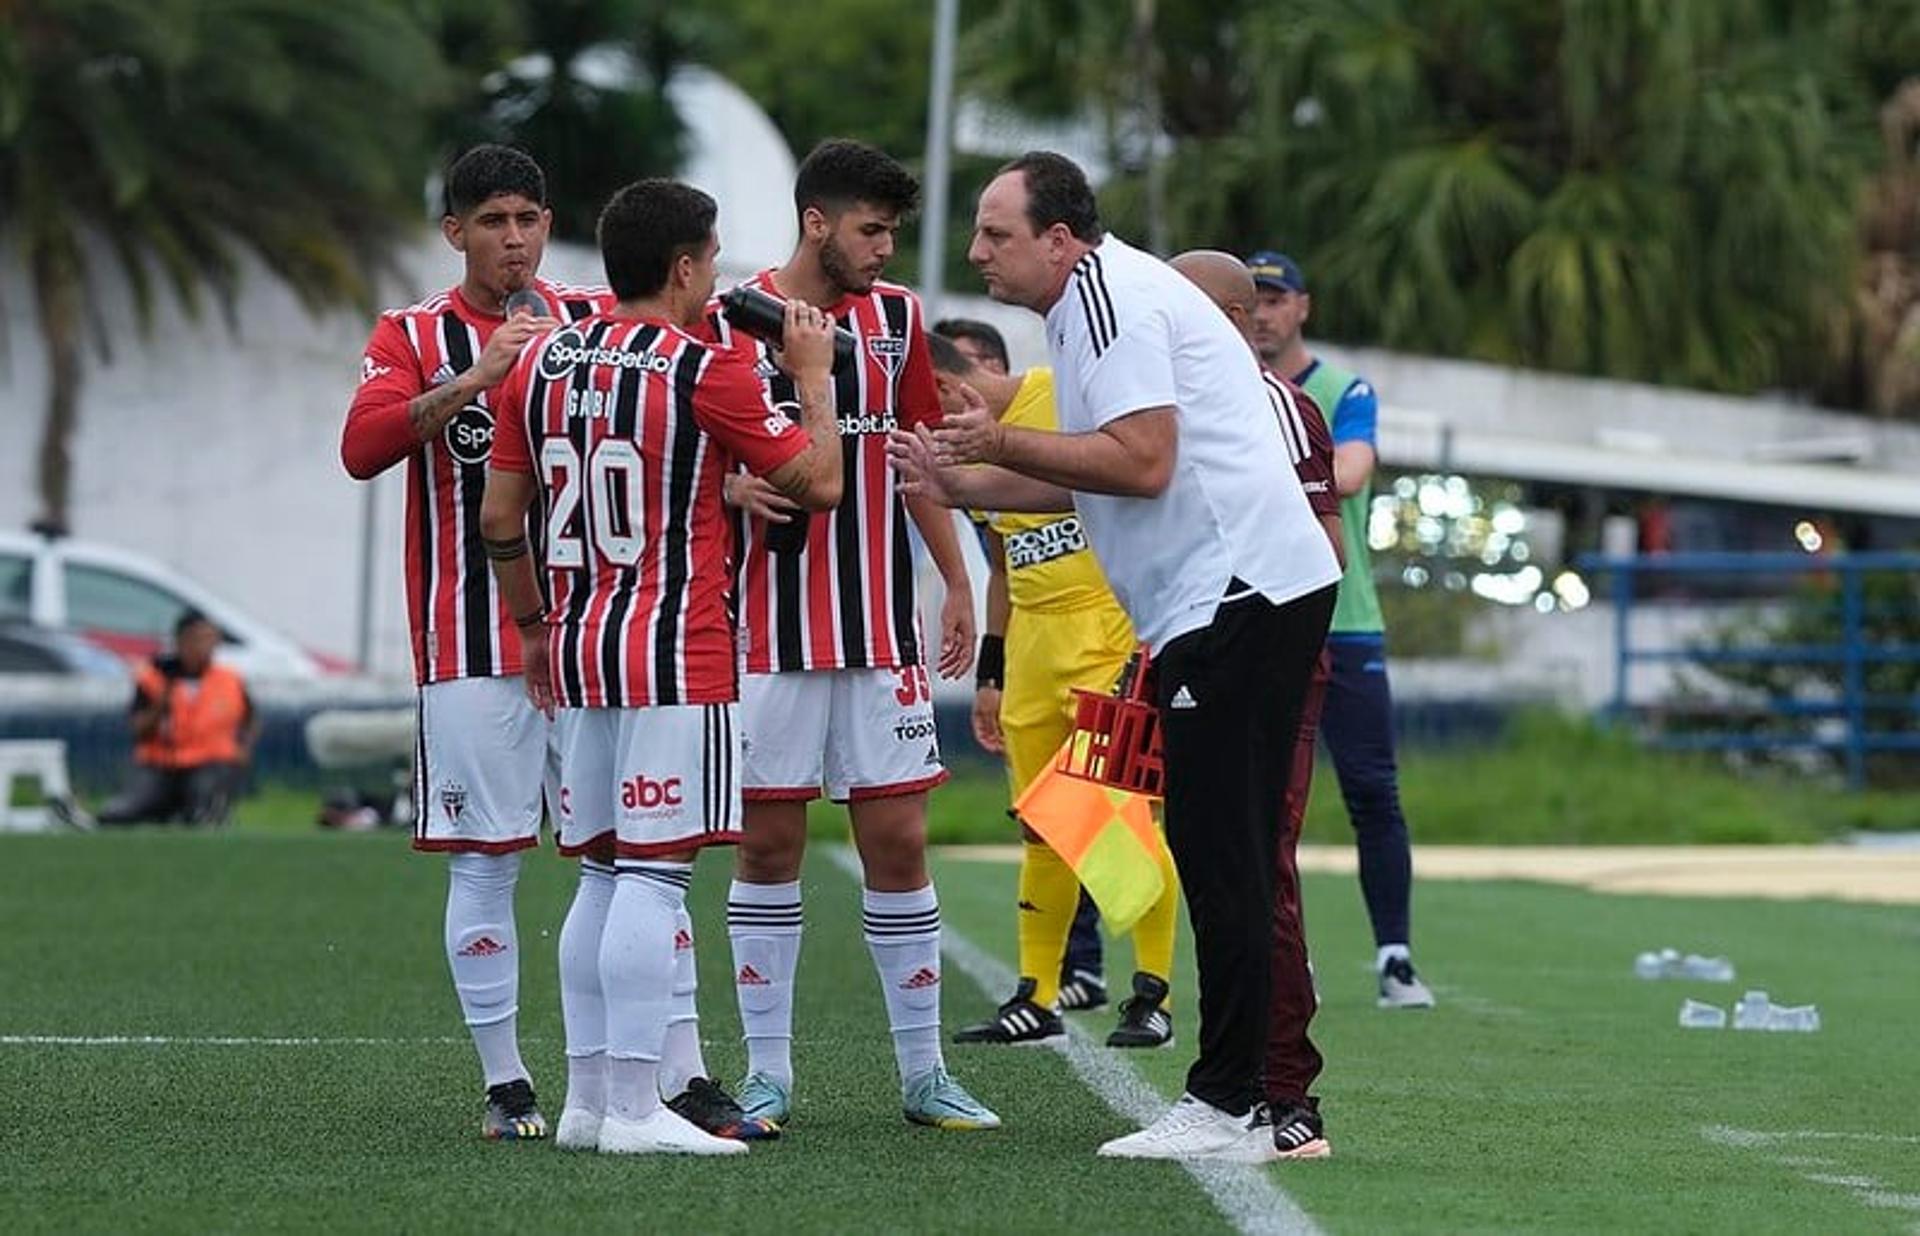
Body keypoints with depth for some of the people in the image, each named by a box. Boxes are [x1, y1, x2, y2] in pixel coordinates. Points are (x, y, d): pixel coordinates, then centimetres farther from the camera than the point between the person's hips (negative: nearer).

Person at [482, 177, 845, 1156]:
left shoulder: (541, 364, 9)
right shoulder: (705, 372, -9)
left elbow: (500, 519, 13)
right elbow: (818, 482, -3)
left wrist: (533, 627, 26)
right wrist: (814, 377, 12)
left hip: (578, 647, 7)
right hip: (676, 654, -7)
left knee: (602, 872, 12)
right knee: (653, 874, -8)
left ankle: (589, 1097, 12)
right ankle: (634, 1107, -11)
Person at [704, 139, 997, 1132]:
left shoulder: (895, 317, 9)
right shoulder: (726, 322, -2)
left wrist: (957, 583, 12)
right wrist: (733, 486, -18)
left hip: (881, 631, 3)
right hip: (768, 631, -3)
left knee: (897, 842, 1)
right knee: (768, 843, 1)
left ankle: (923, 1071, 8)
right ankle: (767, 1071, 8)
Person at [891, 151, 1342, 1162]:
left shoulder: (1107, 295, -10)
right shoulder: (1098, 300, 23)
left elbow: (1141, 462, -19)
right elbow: (1083, 482, 26)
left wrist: (1004, 444, -10)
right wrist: (959, 485, 22)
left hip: (1238, 597, -11)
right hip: (1236, 598, 11)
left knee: (1219, 856, -10)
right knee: (1227, 857, 11)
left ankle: (1230, 1106, -10)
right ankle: (1266, 1104, 13)